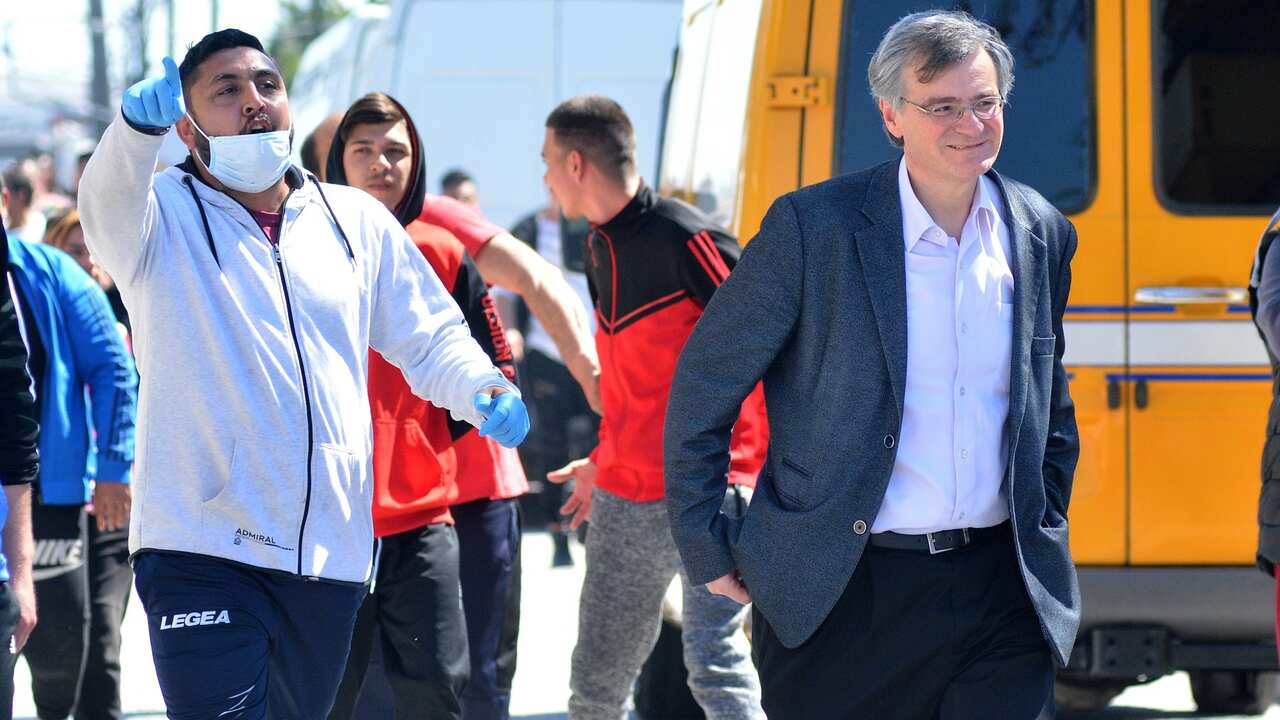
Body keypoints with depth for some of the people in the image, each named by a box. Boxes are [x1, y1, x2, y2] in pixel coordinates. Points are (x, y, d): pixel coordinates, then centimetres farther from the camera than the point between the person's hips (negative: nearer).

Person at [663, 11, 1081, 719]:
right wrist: (709, 552, 0)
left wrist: (1045, 537, 18)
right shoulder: (812, 228, -8)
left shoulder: (1041, 234, 7)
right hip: (842, 598, -3)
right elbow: (704, 386, -1)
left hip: (1000, 592, 3)